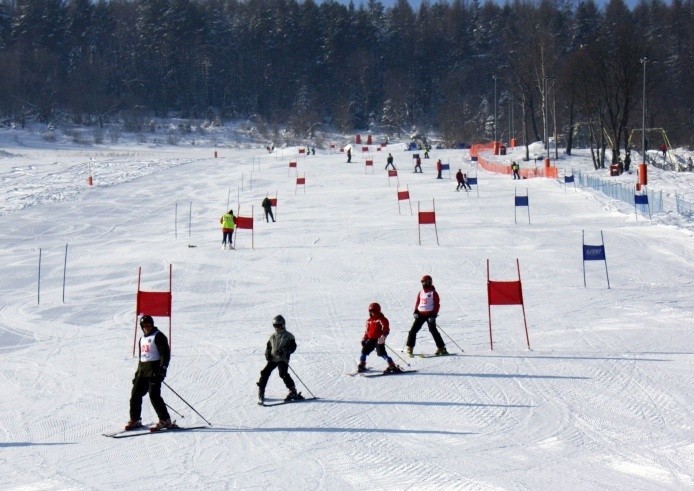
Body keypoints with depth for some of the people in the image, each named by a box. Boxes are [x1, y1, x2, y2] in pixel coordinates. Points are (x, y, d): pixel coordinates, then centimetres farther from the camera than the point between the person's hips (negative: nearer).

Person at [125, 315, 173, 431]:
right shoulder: (142, 338, 20)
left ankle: (165, 421, -9)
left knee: (154, 395, -14)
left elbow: (165, 353, -12)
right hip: (142, 369, 8)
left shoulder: (158, 336, -5)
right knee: (135, 394, 4)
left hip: (154, 368, -8)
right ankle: (135, 420, 13)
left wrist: (162, 369, -22)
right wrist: (137, 373, 22)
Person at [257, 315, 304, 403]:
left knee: (283, 374, -22)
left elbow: (293, 346, -5)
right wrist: (267, 354, 5)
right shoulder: (272, 336, 19)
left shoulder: (288, 336, 3)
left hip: (283, 359, -5)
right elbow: (268, 347, 26)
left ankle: (293, 392, -15)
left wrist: (284, 351, -20)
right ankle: (261, 392, 6)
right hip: (273, 358, 5)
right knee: (265, 373, -5)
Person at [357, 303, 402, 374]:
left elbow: (386, 329, -15)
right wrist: (364, 339, 19)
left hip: (379, 340, -7)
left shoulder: (382, 319, -6)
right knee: (364, 351, 4)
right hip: (371, 339, 7)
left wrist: (383, 336, -29)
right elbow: (367, 331, 24)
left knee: (382, 353, -14)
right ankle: (361, 365, 21)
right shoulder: (369, 320, 15)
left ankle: (393, 367, -10)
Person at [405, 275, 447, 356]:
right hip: (420, 314, 5)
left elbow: (437, 305, -6)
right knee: (413, 330, -2)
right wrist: (415, 312, 3)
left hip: (430, 315, -5)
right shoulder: (421, 293, 12)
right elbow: (417, 303, 19)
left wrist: (433, 315, -15)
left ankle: (441, 348, 0)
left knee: (433, 331, -8)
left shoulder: (433, 293, -4)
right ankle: (410, 348, 5)